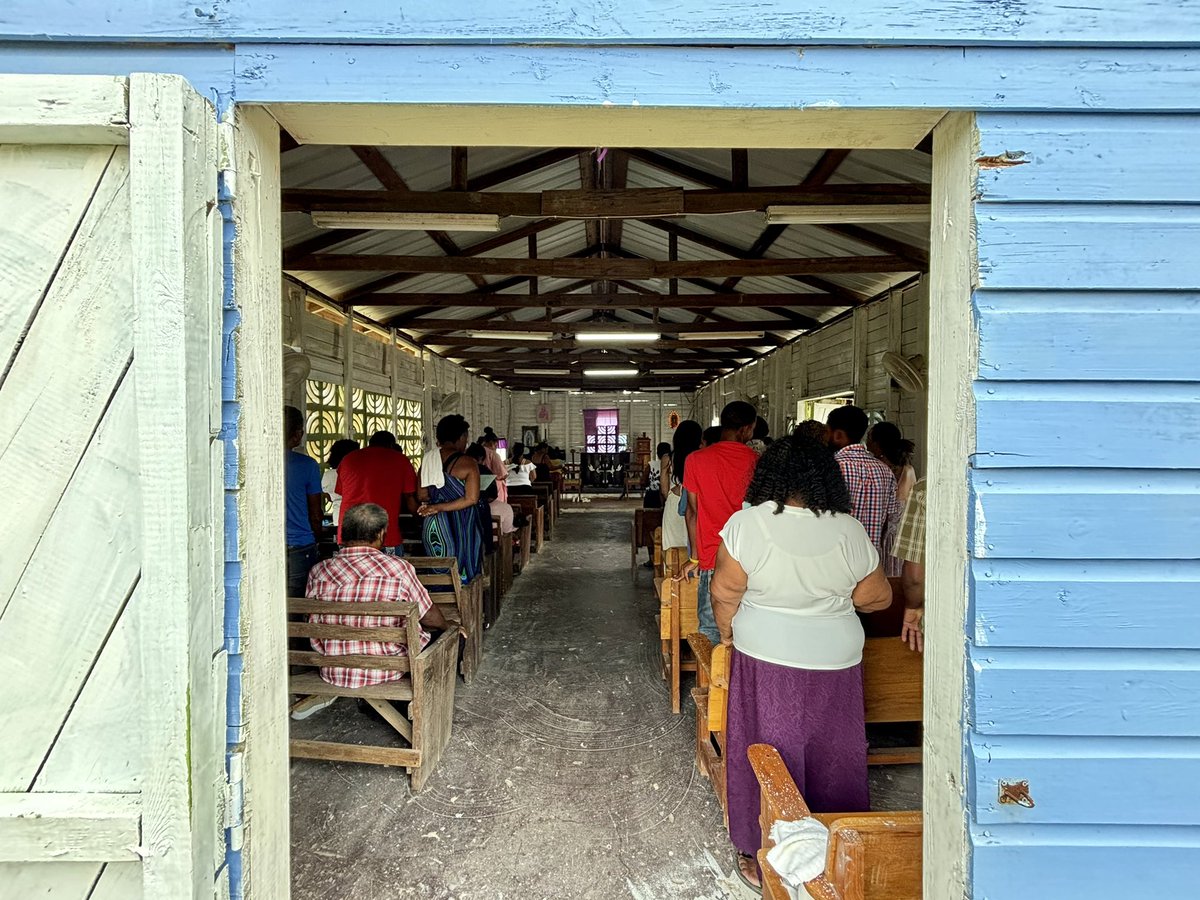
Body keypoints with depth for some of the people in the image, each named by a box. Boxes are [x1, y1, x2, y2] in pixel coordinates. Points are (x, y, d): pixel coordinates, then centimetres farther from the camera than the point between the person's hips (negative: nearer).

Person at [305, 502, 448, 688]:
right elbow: (432, 619, -5)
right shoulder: (398, 569, -16)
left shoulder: (318, 571, -8)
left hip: (333, 672, 5)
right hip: (386, 672, -4)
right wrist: (448, 627, 18)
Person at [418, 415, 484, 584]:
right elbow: (471, 499, -17)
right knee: (459, 575, 5)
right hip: (458, 525, -5)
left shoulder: (427, 459, 3)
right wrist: (439, 508, -13)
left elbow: (422, 496, 7)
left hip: (432, 525, 5)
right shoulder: (468, 463, -11)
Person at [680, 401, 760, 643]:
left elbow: (692, 511, 2)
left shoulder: (696, 460, -2)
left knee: (710, 629, 7)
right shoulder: (757, 462, -1)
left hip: (712, 559, -1)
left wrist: (695, 557, 10)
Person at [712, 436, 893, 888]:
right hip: (835, 664, 2)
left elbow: (725, 592, -10)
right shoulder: (849, 530, -7)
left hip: (766, 663, -2)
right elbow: (877, 597, 1)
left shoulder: (746, 523, -14)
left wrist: (728, 634, 7)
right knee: (832, 760, 18)